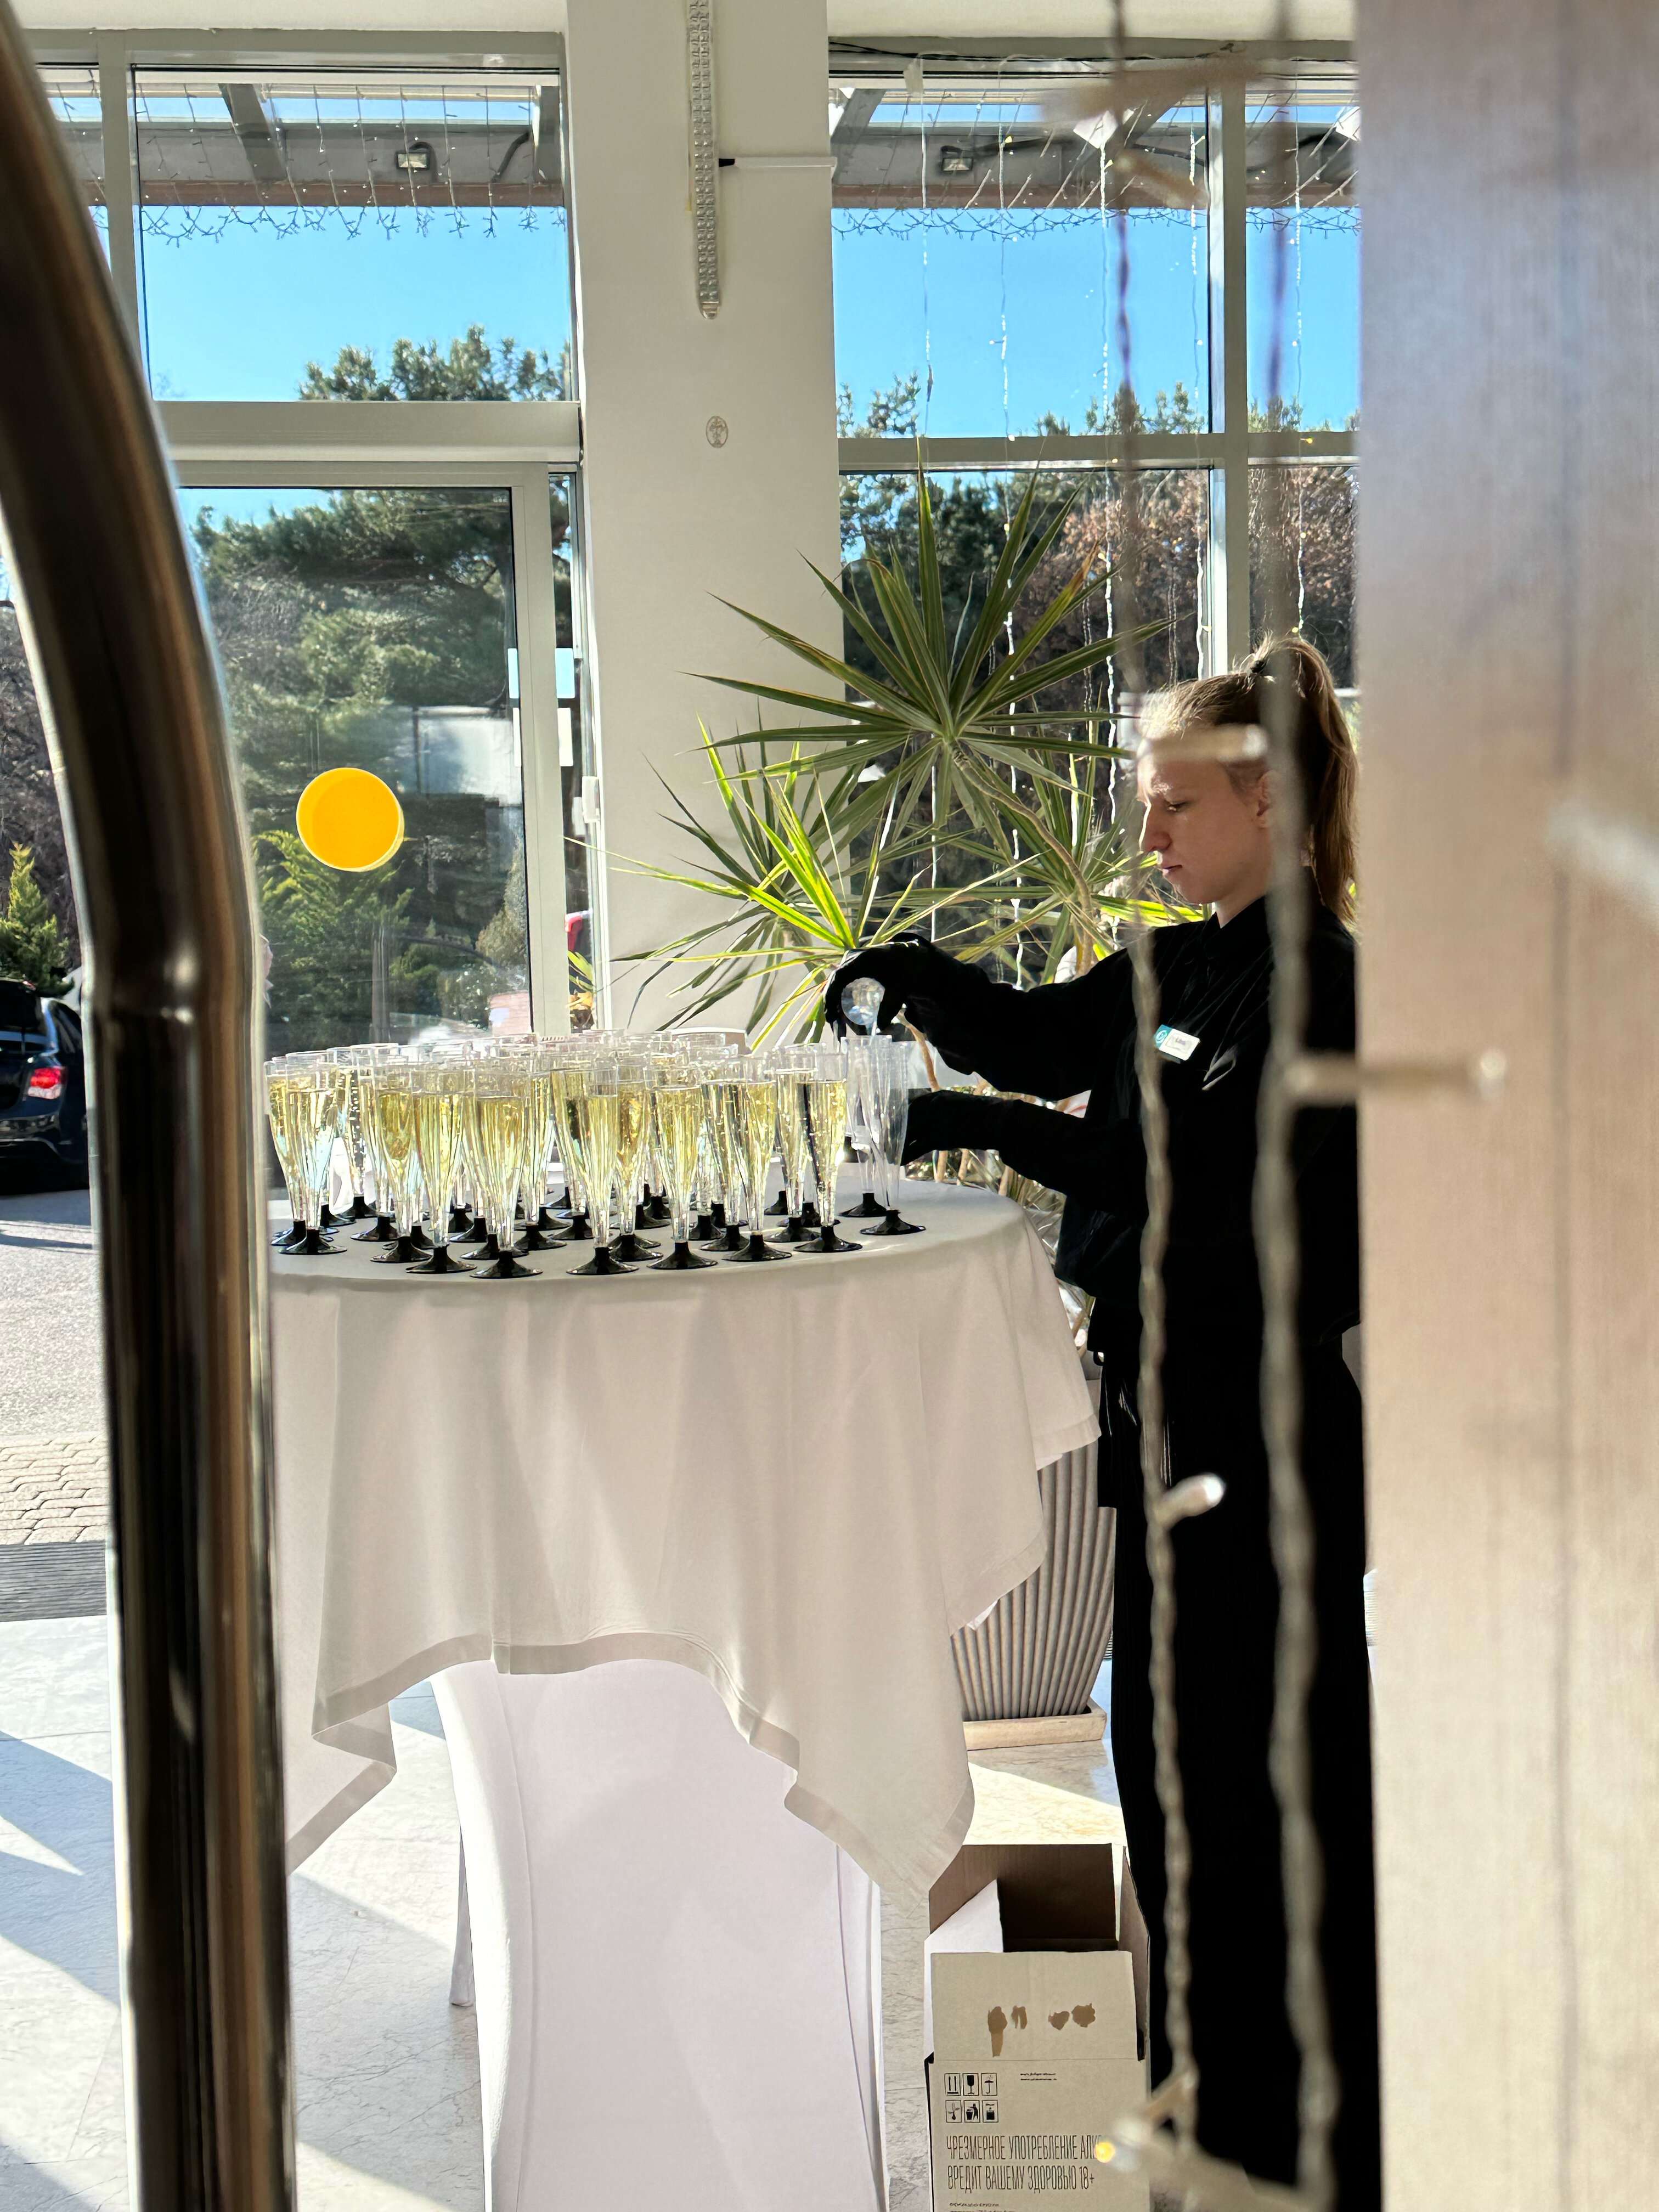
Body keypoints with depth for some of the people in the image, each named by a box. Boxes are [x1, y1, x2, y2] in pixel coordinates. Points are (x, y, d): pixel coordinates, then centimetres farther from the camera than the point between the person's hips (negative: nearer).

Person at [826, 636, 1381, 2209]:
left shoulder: (1313, 984, -16)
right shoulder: (1180, 967, 11)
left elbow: (1199, 1178, -26)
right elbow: (1041, 1041, 18)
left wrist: (996, 1129, -28)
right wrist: (917, 979, 1)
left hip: (1270, 1431, -9)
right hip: (1175, 1413, 9)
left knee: (1275, 1756, 2)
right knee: (1168, 1739, 17)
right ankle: (1212, 2084, 33)